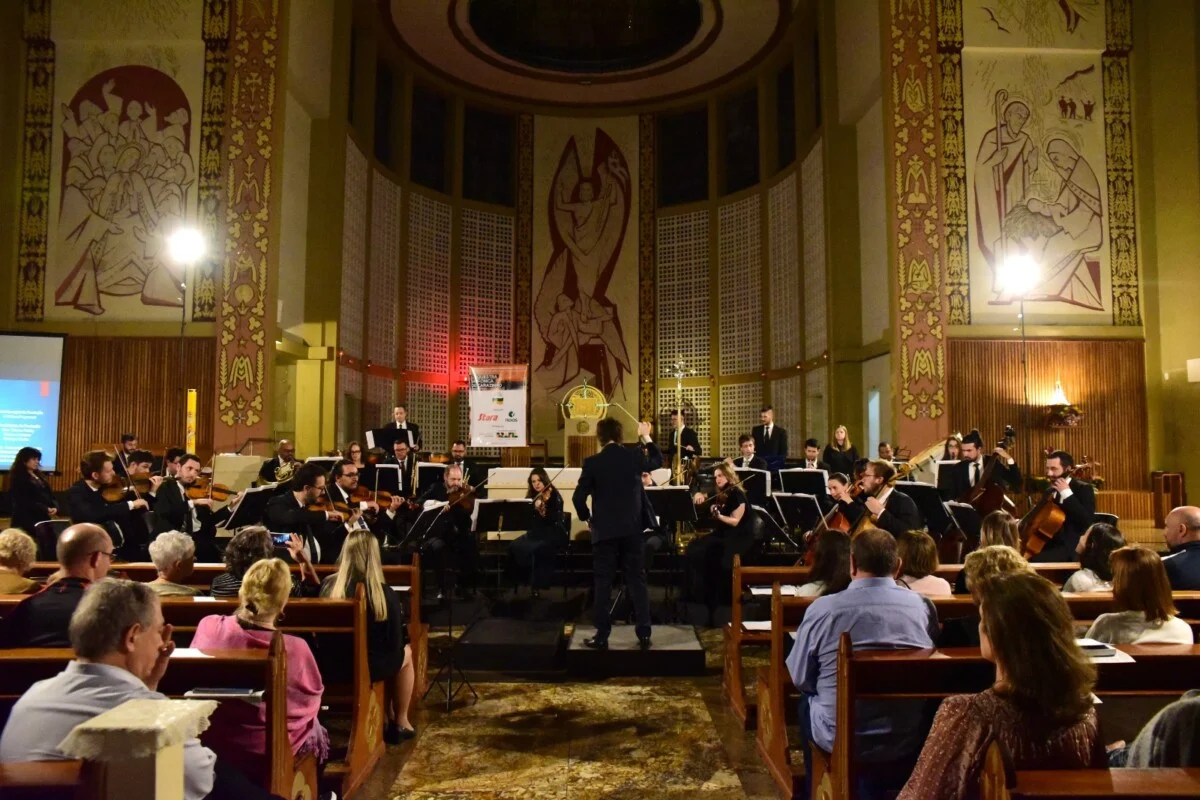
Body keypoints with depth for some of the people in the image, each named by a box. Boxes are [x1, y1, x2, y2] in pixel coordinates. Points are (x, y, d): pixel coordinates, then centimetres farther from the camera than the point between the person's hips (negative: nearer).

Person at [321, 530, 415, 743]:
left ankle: (389, 718, 39)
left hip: (329, 666, 4)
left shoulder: (328, 586, -7)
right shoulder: (385, 593, -18)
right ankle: (399, 723, 36)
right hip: (368, 667, -4)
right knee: (405, 652, 28)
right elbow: (395, 644, -9)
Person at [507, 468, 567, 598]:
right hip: (536, 533, 6)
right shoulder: (532, 497, 10)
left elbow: (556, 519, -18)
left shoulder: (554, 495, -7)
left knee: (536, 550, -33)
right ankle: (523, 579, -4)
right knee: (514, 547, -18)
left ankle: (537, 585, -18)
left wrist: (543, 511, -34)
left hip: (554, 535, -6)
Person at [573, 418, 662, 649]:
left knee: (603, 584, 5)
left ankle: (602, 636, 8)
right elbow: (657, 461, 20)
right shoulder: (634, 456, -1)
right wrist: (646, 437, 27)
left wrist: (587, 518, 7)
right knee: (637, 581, 8)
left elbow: (579, 497, -9)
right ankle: (644, 634, 10)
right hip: (632, 528, 2)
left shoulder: (592, 462, -8)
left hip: (604, 530, -2)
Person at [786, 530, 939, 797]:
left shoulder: (823, 608, -15)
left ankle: (815, 790, 39)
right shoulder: (922, 606, -8)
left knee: (807, 701, 28)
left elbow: (799, 678, -3)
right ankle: (887, 784, 43)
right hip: (910, 742, 2)